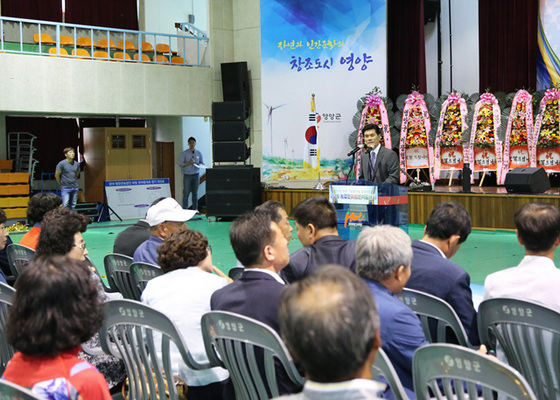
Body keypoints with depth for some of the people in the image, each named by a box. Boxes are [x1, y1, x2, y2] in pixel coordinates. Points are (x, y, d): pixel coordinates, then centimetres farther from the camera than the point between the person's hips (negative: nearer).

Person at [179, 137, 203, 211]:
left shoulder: (199, 153, 10)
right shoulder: (185, 153, -1)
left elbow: (202, 162, 15)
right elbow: (180, 164, -5)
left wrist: (199, 164, -7)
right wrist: (189, 163, -17)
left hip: (196, 175, 3)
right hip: (187, 175, -3)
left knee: (195, 193, 4)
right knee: (186, 192, -6)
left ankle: (195, 209, 9)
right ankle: (185, 209, -2)